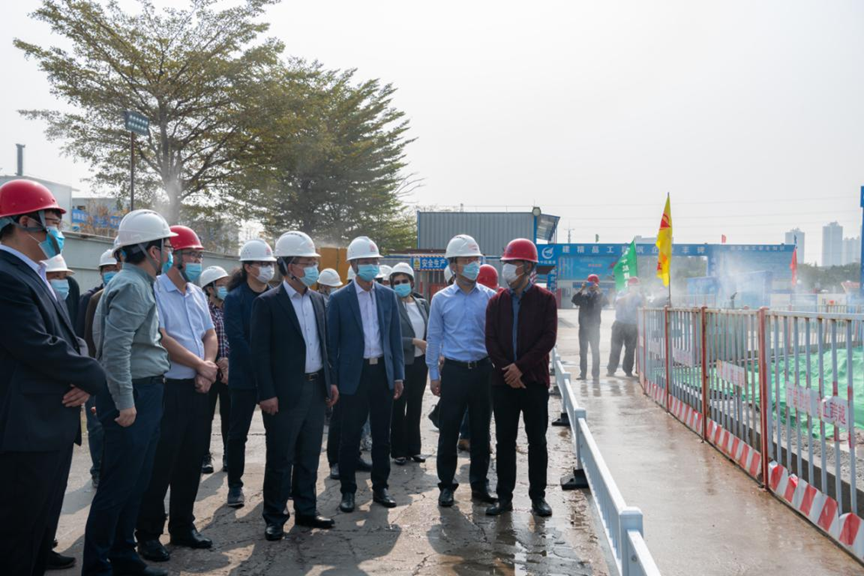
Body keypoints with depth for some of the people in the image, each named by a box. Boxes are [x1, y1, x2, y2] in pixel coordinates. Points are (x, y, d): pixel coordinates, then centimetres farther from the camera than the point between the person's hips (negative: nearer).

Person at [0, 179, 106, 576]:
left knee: (41, 534, 19)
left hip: (53, 426, 10)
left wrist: (84, 382, -4)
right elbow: (40, 348, -24)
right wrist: (95, 376, -10)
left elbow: (67, 340, 15)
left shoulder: (35, 276, 15)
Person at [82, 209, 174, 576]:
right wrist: (125, 402, -22)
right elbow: (115, 348, -23)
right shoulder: (131, 286, -16)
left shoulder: (139, 284, 15)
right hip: (132, 397, -10)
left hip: (146, 395, 10)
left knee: (135, 484, 16)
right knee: (118, 487, -1)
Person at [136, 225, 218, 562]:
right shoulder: (154, 291, -12)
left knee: (192, 461, 14)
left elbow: (210, 334, 12)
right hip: (167, 389, -7)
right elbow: (162, 339, -19)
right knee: (160, 465, 0)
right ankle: (148, 535, 14)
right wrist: (202, 366, -10)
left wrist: (207, 368, -7)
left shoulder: (197, 293, 13)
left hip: (197, 389, 7)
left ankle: (182, 527, 27)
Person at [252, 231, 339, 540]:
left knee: (309, 455, 15)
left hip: (316, 389, 6)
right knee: (280, 458, 4)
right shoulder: (268, 303, -10)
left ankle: (306, 510, 28)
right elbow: (260, 351, -12)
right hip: (285, 393, -6)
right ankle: (275, 518, 17)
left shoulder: (318, 300, 10)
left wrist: (329, 381, 13)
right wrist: (267, 394, -16)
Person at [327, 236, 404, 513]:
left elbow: (395, 336, 8)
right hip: (353, 375, -3)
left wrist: (398, 375, 4)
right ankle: (348, 490, 19)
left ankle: (380, 487, 24)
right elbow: (332, 342, -2)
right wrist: (333, 382, -5)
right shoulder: (339, 299, -4)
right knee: (350, 438, 6)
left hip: (383, 372, 3)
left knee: (382, 436, 11)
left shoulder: (388, 295, 6)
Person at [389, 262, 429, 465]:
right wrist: (415, 342, -18)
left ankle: (414, 448, 25)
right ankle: (398, 451, 18)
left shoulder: (423, 303, 6)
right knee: (398, 407, 7)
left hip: (420, 361, 5)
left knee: (415, 406, 14)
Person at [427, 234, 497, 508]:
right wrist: (433, 374, 3)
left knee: (481, 431, 9)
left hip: (483, 370, 1)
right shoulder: (441, 299, 2)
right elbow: (434, 338, 6)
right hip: (454, 371, -1)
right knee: (448, 431, 4)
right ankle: (446, 484, 18)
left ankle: (480, 484, 22)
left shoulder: (490, 297, 3)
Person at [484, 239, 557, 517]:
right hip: (503, 380, 3)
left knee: (537, 440, 6)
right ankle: (505, 496, 16)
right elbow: (490, 340, 4)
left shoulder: (545, 299, 0)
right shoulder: (497, 301, 8)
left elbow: (548, 339, -7)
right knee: (504, 440, 7)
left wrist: (521, 366, -13)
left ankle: (538, 496, 16)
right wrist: (507, 369, -9)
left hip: (535, 379, -2)